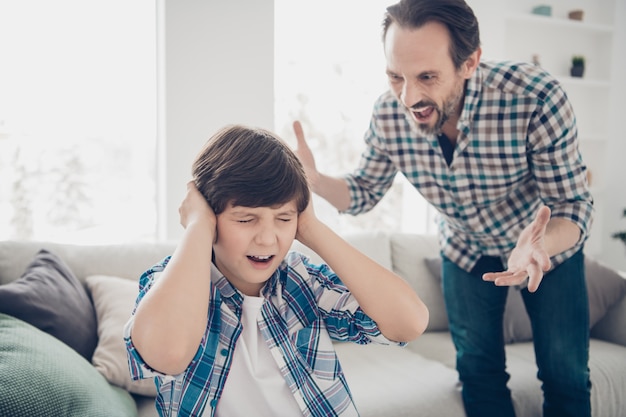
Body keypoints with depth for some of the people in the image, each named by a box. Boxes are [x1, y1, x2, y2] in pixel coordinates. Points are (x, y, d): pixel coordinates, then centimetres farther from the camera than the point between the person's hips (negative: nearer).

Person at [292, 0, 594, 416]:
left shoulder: (537, 98, -36)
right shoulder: (388, 113, -24)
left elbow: (574, 204, -27)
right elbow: (364, 191, -8)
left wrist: (538, 247, -50)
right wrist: (314, 179, -30)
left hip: (549, 242, -2)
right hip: (466, 249, 3)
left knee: (565, 377, 5)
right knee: (478, 370, 11)